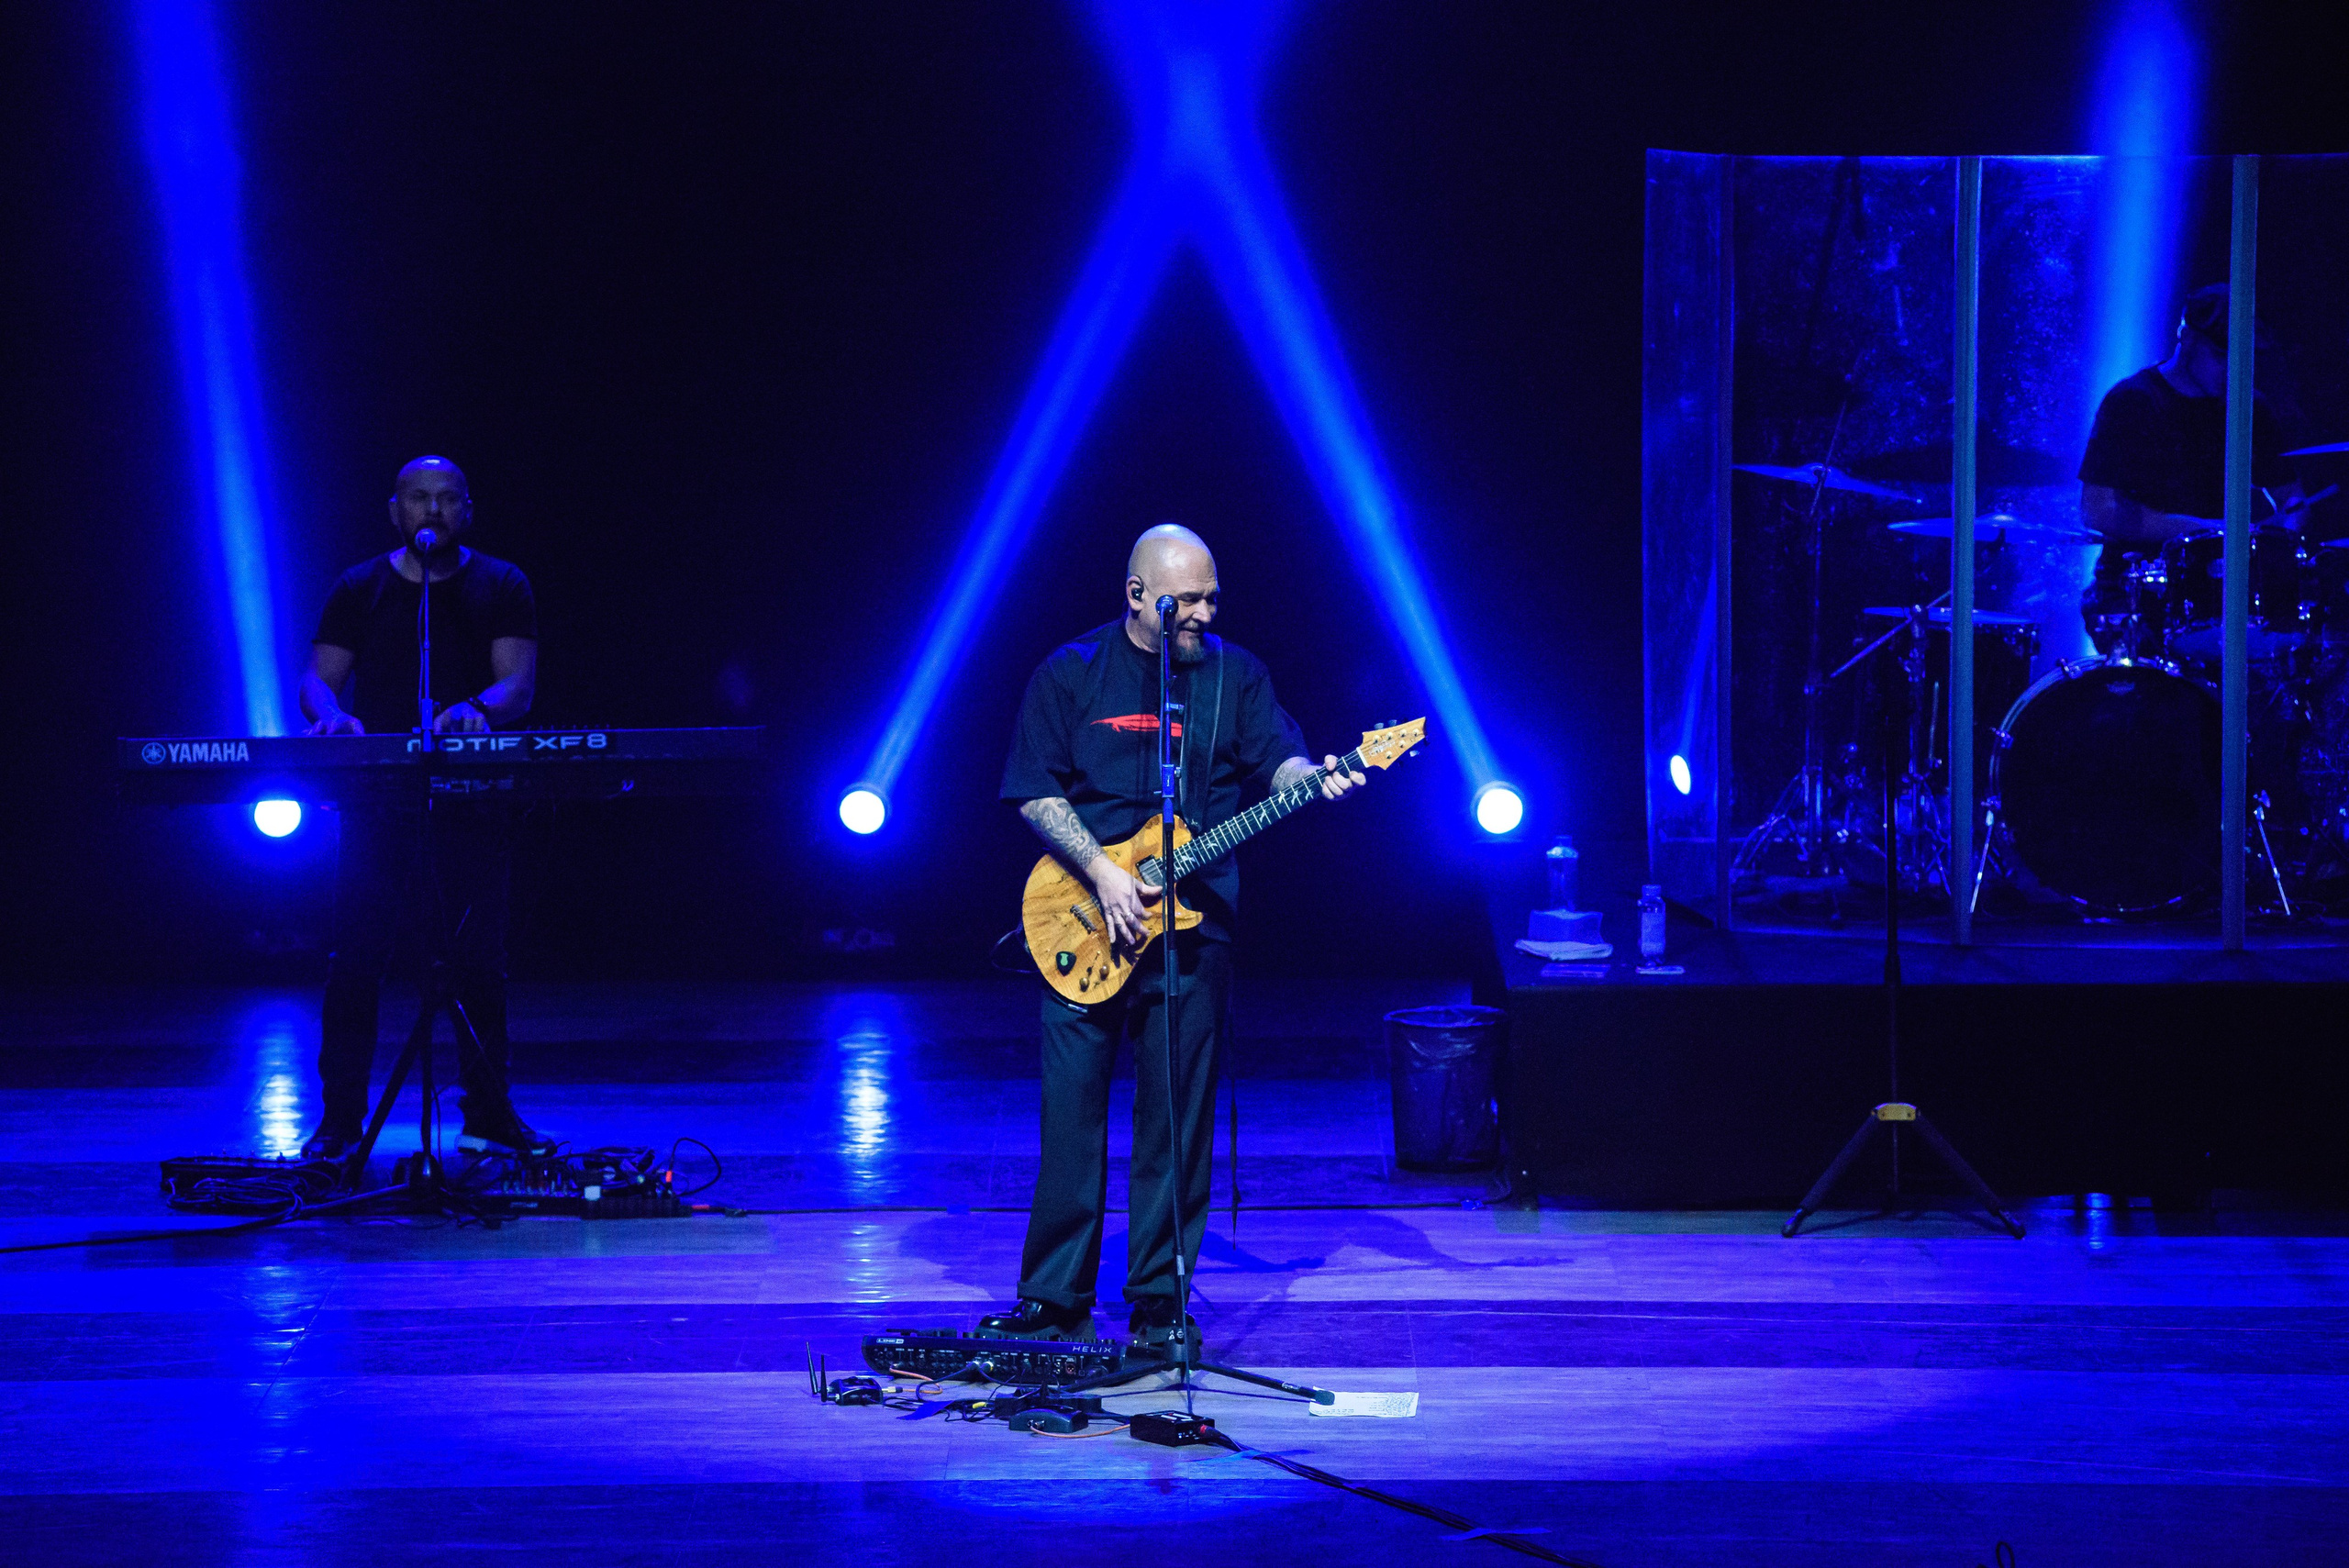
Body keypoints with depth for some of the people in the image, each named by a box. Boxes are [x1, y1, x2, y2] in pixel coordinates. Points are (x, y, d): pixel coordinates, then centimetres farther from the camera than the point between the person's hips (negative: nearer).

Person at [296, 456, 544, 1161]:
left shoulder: (501, 587, 7)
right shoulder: (360, 589, 10)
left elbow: (519, 681, -4)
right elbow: (318, 677, 5)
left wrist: (478, 711, -27)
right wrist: (331, 715, -19)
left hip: (471, 799, 0)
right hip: (375, 798, 0)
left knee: (478, 958, 2)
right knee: (356, 956, -5)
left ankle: (488, 1114, 12)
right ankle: (340, 1118, 0)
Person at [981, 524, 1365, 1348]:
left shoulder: (1235, 674, 9)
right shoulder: (1070, 674, 4)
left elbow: (1276, 759, 3)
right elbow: (1036, 790, 1)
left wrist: (1311, 778, -21)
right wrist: (1100, 870, -11)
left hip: (1194, 924, 1)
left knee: (1178, 1118, 1)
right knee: (1071, 1110, -2)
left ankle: (1160, 1301, 9)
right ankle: (1055, 1299, 6)